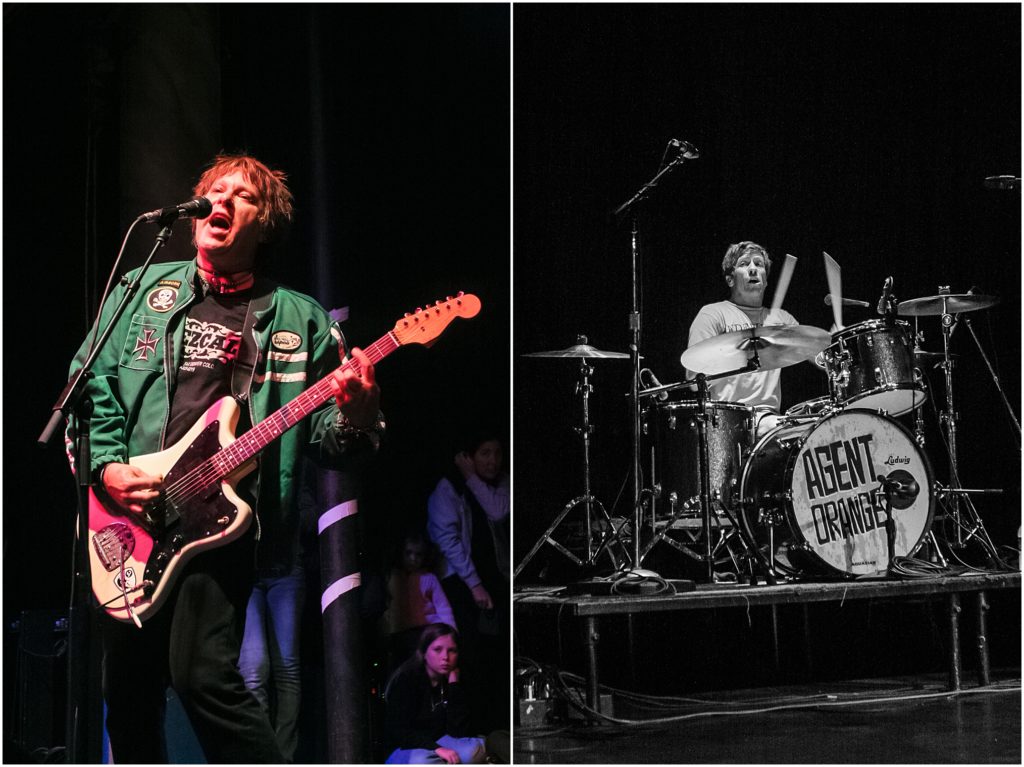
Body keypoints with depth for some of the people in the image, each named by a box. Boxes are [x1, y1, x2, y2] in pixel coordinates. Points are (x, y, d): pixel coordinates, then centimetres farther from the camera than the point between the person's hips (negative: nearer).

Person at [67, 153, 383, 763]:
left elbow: (324, 440, 7)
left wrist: (354, 417, -15)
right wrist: (106, 467, -6)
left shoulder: (300, 320, 10)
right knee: (127, 687, 9)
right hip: (132, 524, 4)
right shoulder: (143, 289, 14)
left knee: (204, 673, -20)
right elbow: (90, 386, 10)